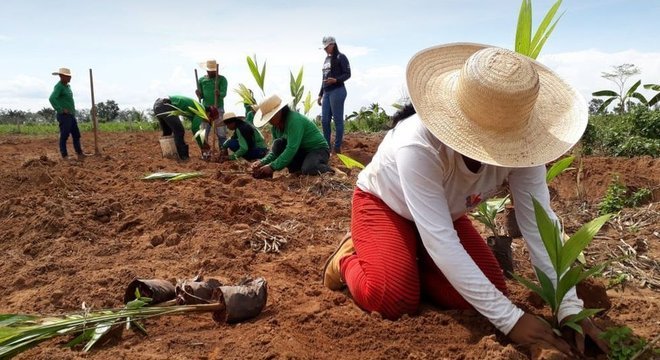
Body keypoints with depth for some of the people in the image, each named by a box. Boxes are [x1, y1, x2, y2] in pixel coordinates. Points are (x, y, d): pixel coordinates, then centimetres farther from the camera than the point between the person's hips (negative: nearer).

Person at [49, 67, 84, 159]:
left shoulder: (67, 86, 16)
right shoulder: (58, 86, -12)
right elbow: (52, 99, -26)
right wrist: (60, 110, -23)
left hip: (71, 115, 9)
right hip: (64, 116, -9)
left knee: (76, 135, 10)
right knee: (64, 136, -5)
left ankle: (80, 154, 16)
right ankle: (64, 156, 0)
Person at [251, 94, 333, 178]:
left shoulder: (294, 120, -27)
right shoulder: (275, 126, -3)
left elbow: (292, 149, -33)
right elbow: (276, 149, 2)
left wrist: (272, 167, -33)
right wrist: (262, 162, -17)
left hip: (318, 149, -7)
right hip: (301, 151, 7)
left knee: (308, 170, -37)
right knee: (278, 143, -18)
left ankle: (326, 168, -4)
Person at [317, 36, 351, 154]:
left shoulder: (340, 57, -3)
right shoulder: (327, 59, 20)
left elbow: (347, 74, -8)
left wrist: (336, 80, -25)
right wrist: (320, 94, 21)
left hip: (337, 91, -8)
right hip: (326, 92, 8)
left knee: (338, 120, -4)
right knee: (324, 120, 6)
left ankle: (337, 147, 1)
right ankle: (327, 146, 15)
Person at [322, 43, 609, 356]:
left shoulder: (518, 143, -27)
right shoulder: (419, 146, -41)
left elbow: (540, 225, -24)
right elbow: (441, 241, -42)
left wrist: (570, 306, -30)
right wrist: (509, 318, -40)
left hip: (446, 212, 5)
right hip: (383, 202, -5)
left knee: (490, 291, -10)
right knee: (394, 299, -26)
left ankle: (410, 261, 13)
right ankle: (350, 258, 6)